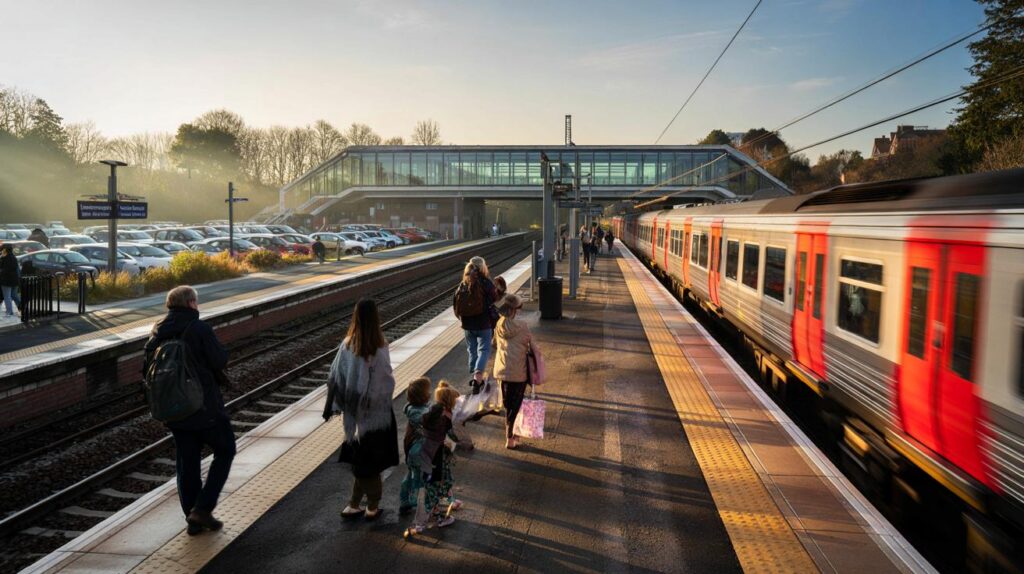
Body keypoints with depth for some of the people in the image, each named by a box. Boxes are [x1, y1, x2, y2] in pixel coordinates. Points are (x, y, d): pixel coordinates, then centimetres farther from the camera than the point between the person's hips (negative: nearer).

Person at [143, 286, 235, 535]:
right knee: (225, 451, 12)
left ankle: (193, 519, 21)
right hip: (205, 406, -6)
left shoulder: (158, 332, 4)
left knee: (187, 462, 14)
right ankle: (203, 508, 3)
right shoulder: (200, 329, -15)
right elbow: (220, 360, -18)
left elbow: (147, 367, 6)